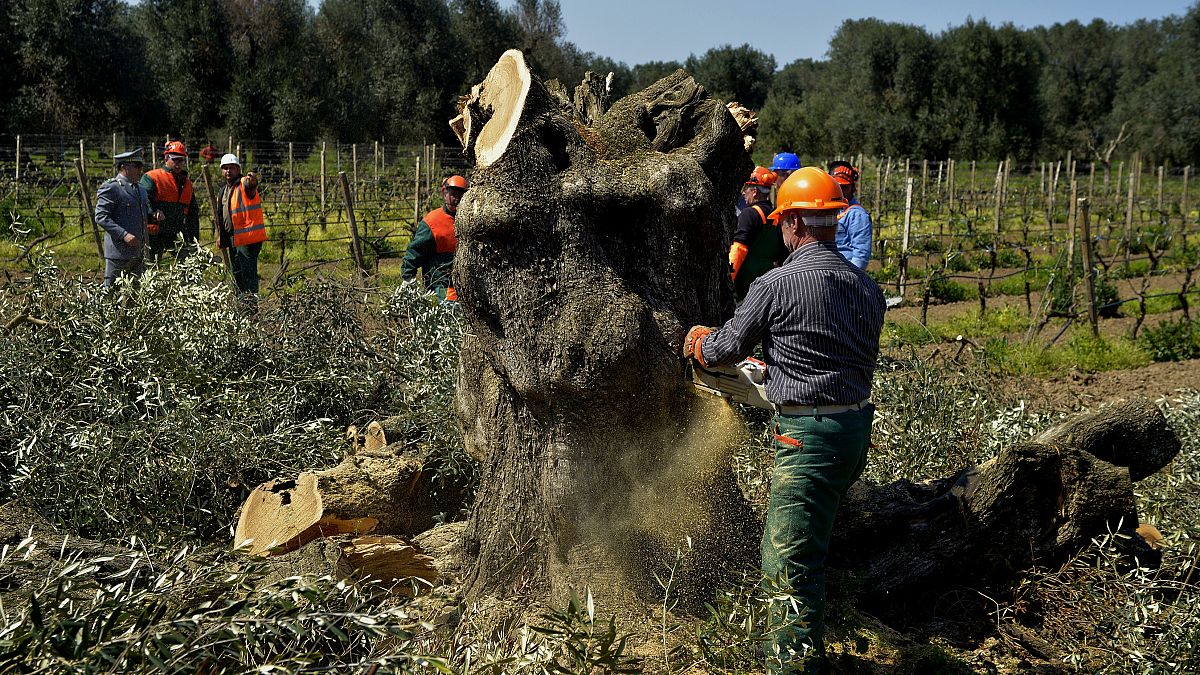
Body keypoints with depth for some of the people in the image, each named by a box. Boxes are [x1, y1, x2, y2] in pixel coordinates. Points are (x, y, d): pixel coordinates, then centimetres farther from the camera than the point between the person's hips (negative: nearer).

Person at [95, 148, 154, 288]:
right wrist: (124, 235, -23)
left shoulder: (140, 190, 19)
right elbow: (101, 217, -14)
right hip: (119, 252, -8)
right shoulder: (110, 187, -7)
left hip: (139, 253, 8)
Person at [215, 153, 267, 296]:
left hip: (248, 236, -9)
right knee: (237, 273, 16)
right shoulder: (223, 190, 18)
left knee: (248, 273, -12)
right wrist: (220, 235, 25)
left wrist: (252, 181, -58)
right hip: (233, 238, 9)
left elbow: (250, 185, -35)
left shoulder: (245, 184, -8)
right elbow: (221, 215, 27)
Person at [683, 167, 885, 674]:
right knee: (809, 543, 25)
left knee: (789, 563, -2)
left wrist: (696, 341, 22)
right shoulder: (867, 289, 8)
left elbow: (727, 349, -1)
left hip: (808, 436, -8)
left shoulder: (777, 284, -12)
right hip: (858, 427, 8)